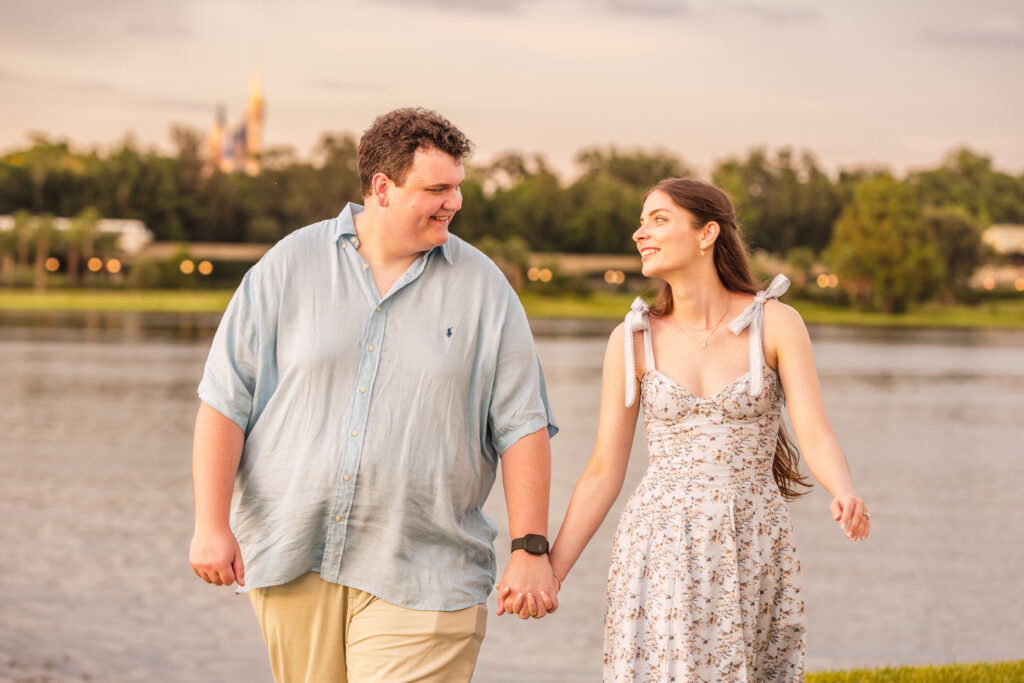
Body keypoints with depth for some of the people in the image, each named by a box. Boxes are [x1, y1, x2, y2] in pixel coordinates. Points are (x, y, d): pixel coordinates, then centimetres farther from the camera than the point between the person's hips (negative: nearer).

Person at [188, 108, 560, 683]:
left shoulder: (483, 287, 3)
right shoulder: (291, 265, 3)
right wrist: (212, 524, -4)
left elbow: (522, 426, 3)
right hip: (291, 559, 1)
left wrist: (531, 549, -3)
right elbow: (225, 399, 2)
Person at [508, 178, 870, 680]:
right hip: (660, 555, 1)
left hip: (753, 555, -1)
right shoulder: (633, 339, 2)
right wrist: (550, 572, -1)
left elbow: (815, 435, -8)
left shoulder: (776, 323, -2)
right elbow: (604, 471, 4)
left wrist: (845, 496, -30)